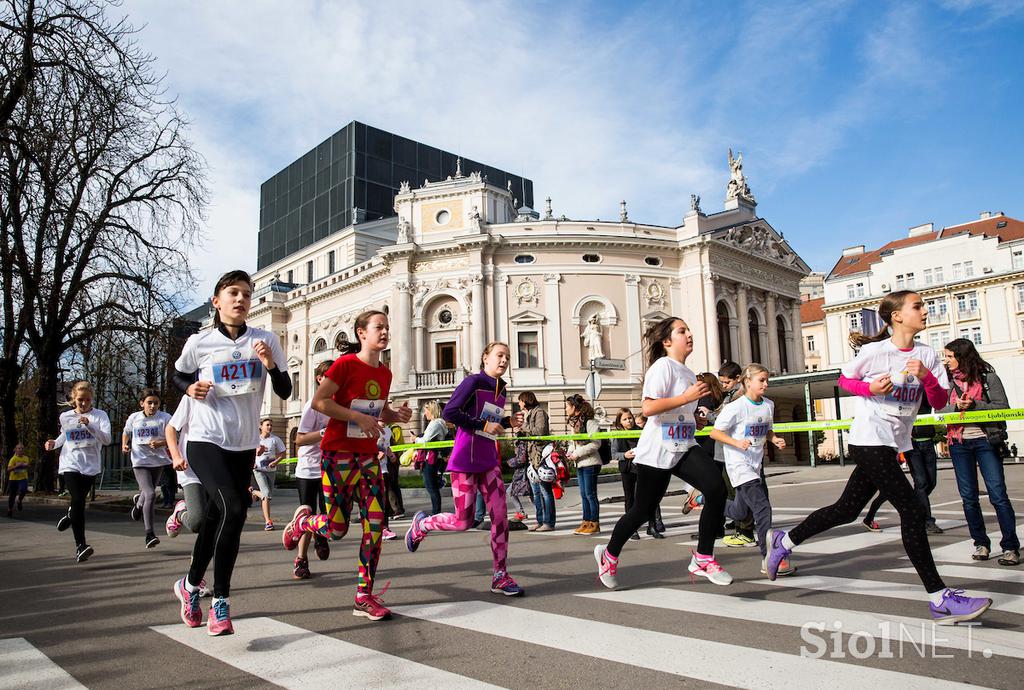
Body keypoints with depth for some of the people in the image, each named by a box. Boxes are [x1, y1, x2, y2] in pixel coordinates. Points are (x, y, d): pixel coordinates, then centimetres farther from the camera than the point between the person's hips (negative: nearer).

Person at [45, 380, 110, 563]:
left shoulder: (100, 415, -4)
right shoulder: (65, 417, 5)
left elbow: (106, 439, -15)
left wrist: (89, 425, -26)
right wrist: (54, 443, 5)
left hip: (90, 466, 0)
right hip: (70, 465, 0)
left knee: (79, 502, 11)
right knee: (78, 500, -16)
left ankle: (70, 516, 49)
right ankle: (80, 545, -15)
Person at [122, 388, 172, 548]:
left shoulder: (165, 418, -5)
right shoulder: (133, 418, 2)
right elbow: (126, 432, 21)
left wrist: (160, 443, -26)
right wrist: (124, 445, 2)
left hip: (158, 461, 2)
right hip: (140, 461, -1)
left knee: (147, 492, 19)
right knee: (150, 494, -18)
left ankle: (138, 502, 59)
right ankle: (149, 534, -13)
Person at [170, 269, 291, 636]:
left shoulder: (266, 340, -1)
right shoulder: (199, 343, -4)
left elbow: (285, 392, 0)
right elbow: (179, 376, 15)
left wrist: (270, 364, -18)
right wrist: (191, 389, -7)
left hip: (244, 445, 3)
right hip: (205, 440, -3)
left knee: (216, 518, 12)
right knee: (234, 509, -22)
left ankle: (191, 585, 36)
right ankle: (220, 601, -8)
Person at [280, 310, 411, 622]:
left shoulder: (385, 373, 9)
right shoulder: (346, 363, -12)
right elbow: (318, 401, -17)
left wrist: (398, 415, -1)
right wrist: (358, 417, -23)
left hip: (368, 454, 6)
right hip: (338, 452, -6)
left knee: (375, 523, -3)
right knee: (337, 528, 0)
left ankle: (365, 596, 7)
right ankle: (302, 520, 35)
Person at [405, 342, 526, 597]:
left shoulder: (500, 390, 13)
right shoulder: (473, 382, -10)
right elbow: (449, 412, -18)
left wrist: (509, 422, 6)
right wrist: (484, 425, -17)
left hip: (488, 461, 7)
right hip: (465, 461, -7)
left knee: (500, 516, -1)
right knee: (463, 522, -2)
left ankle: (500, 576, 10)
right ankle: (422, 523, 27)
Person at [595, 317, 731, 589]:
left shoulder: (688, 373, 16)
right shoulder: (663, 366, -12)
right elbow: (648, 408, -23)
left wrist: (698, 419, 12)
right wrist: (687, 397, -25)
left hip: (684, 448, 7)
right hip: (656, 452, -7)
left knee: (716, 487, -18)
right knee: (643, 510, 3)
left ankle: (703, 559, -6)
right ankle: (609, 555, 29)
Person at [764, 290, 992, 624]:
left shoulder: (928, 355, 7)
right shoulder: (874, 350, -8)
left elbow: (940, 402, 3)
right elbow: (844, 379, 5)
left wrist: (926, 377, -16)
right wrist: (869, 388, -14)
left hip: (893, 444, 7)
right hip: (868, 440, -7)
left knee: (847, 509, 13)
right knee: (912, 511, -11)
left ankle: (784, 540, 29)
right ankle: (939, 598, -2)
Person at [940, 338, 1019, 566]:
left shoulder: (988, 377, -1)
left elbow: (1003, 408, -7)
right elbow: (940, 411, 3)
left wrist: (973, 404, -18)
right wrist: (956, 406, -15)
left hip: (985, 441, -3)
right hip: (959, 444, 4)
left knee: (998, 494, -6)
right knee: (969, 497, 7)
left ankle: (1010, 547, 1)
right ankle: (980, 543, 18)